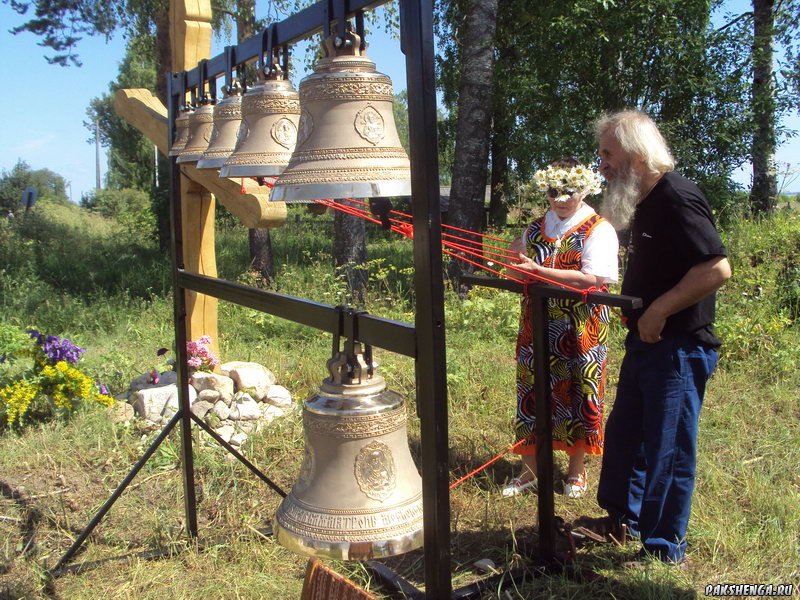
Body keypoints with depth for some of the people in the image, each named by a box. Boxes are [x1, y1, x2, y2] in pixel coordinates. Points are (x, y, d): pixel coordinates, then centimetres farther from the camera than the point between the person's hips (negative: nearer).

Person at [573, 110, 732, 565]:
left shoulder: (678, 198, -19)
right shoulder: (646, 200, 11)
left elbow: (718, 268, -28)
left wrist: (658, 311, -24)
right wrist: (638, 311, 12)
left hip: (680, 347, -10)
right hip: (647, 341, 10)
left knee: (668, 446, 2)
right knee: (625, 432, 21)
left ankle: (666, 548, 19)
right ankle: (622, 518, 39)